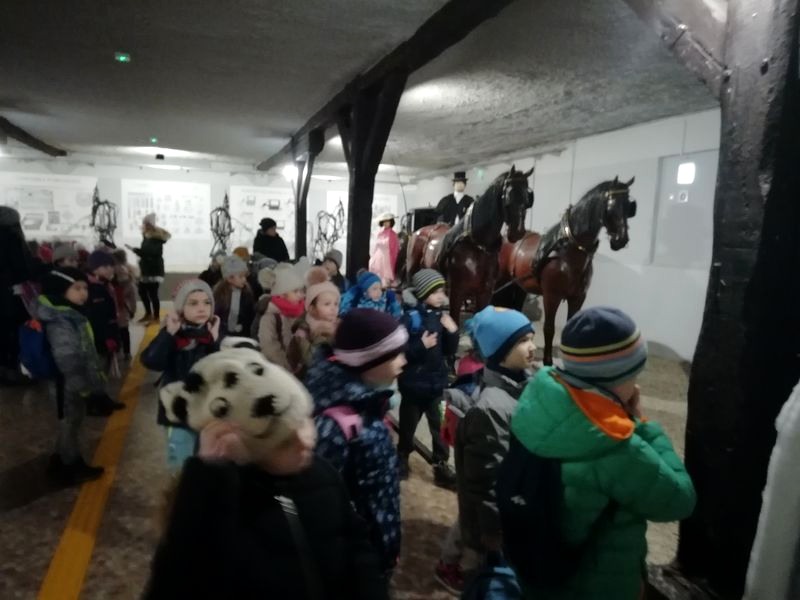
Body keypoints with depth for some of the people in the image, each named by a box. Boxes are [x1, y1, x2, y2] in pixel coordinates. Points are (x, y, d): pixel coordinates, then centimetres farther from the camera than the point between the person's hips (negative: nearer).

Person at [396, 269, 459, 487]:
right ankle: (402, 458, 38)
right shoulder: (410, 318, -15)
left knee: (440, 427, 6)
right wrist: (421, 346, -26)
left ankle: (441, 466, 19)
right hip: (414, 383, -3)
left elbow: (450, 351, 5)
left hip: (436, 382, 4)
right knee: (408, 425, 16)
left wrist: (453, 332, -11)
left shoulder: (441, 316, 1)